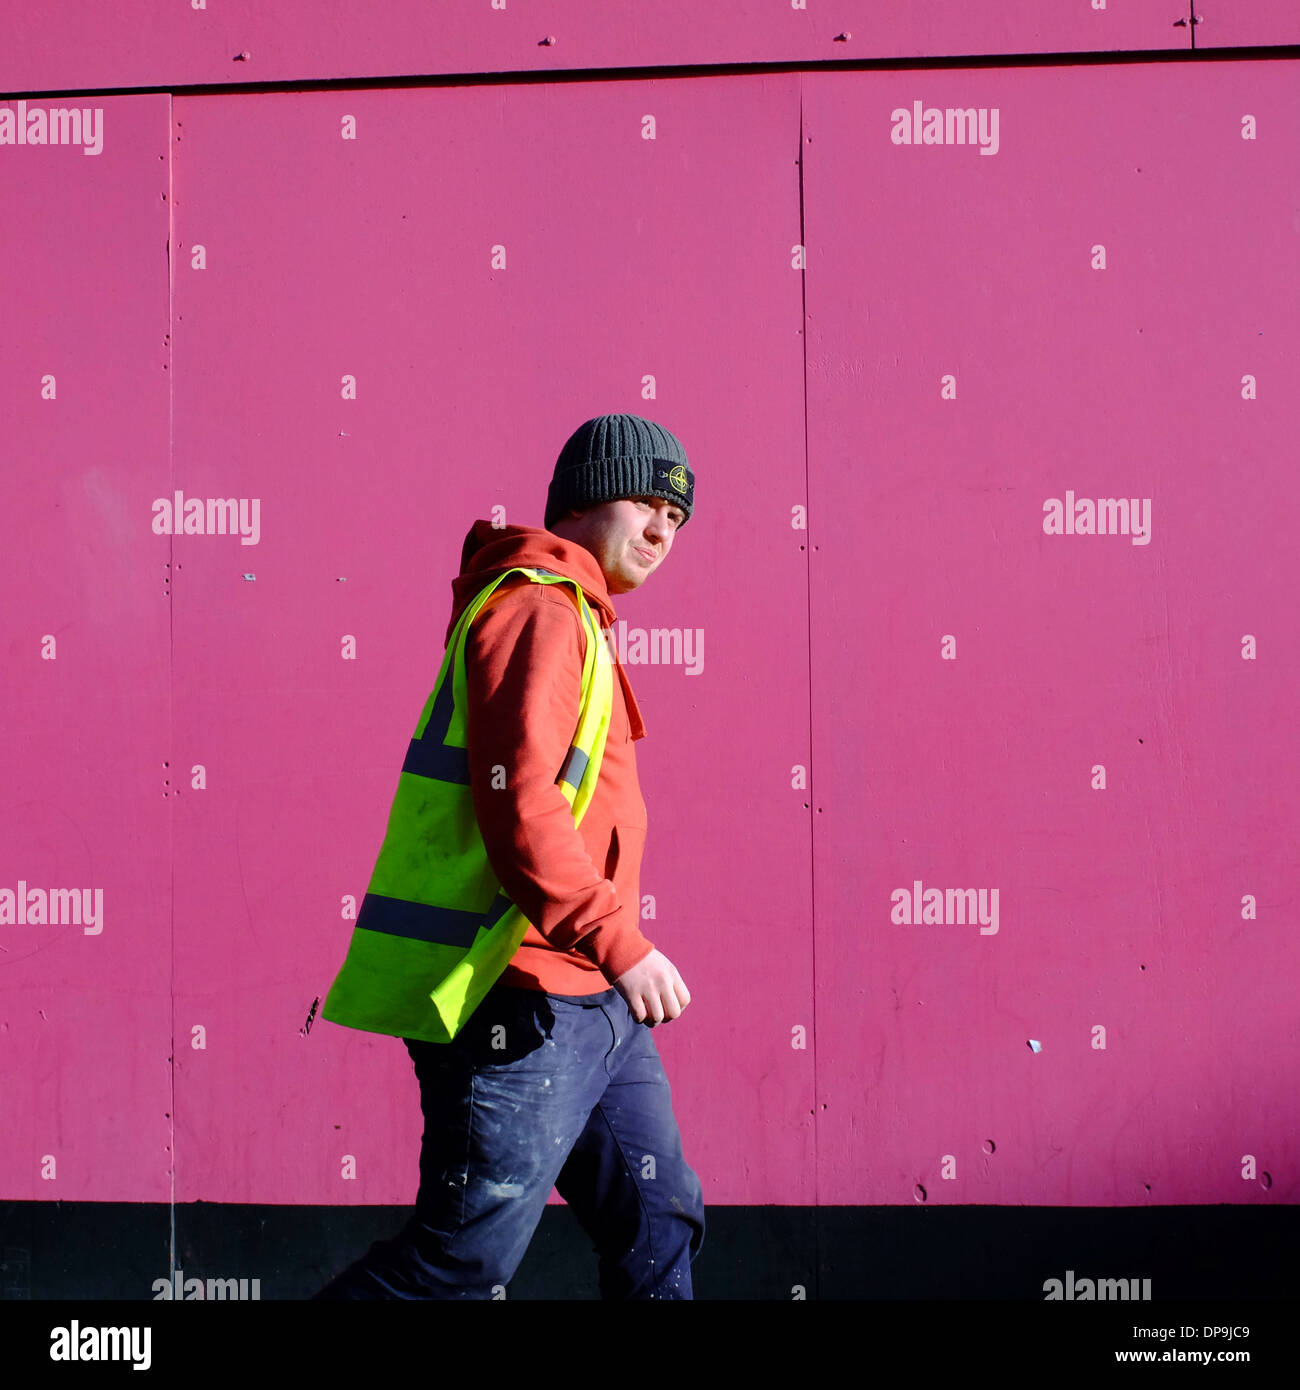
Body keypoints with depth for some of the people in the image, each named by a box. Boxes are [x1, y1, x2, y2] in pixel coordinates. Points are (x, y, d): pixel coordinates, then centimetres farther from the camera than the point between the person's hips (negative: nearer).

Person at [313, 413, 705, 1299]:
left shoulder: (574, 620, 22)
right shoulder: (537, 609, -11)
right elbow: (517, 803, -23)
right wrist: (619, 944, -24)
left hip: (590, 1005, 11)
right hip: (523, 1005, -11)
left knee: (660, 1227, 12)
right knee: (464, 1257, -5)